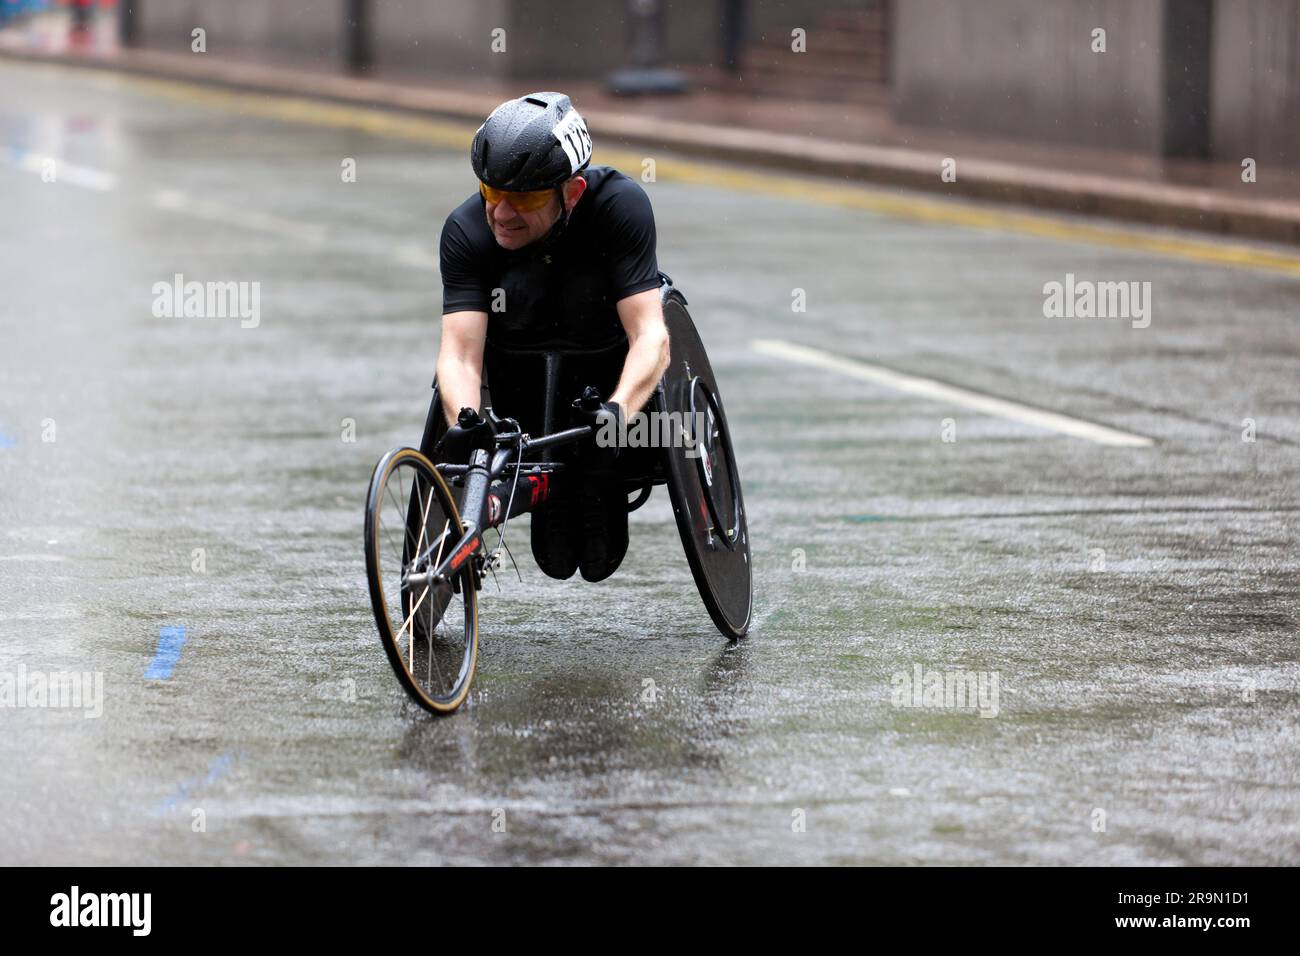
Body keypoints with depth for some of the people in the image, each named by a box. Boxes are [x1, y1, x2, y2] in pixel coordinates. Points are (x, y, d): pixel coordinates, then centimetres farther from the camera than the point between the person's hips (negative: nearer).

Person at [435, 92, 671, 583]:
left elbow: (650, 336, -35)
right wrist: (466, 424, -52)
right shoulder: (467, 230, -24)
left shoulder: (619, 205, -29)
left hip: (607, 364, 0)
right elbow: (460, 353, -31)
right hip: (517, 367, 0)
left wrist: (616, 410, -53)